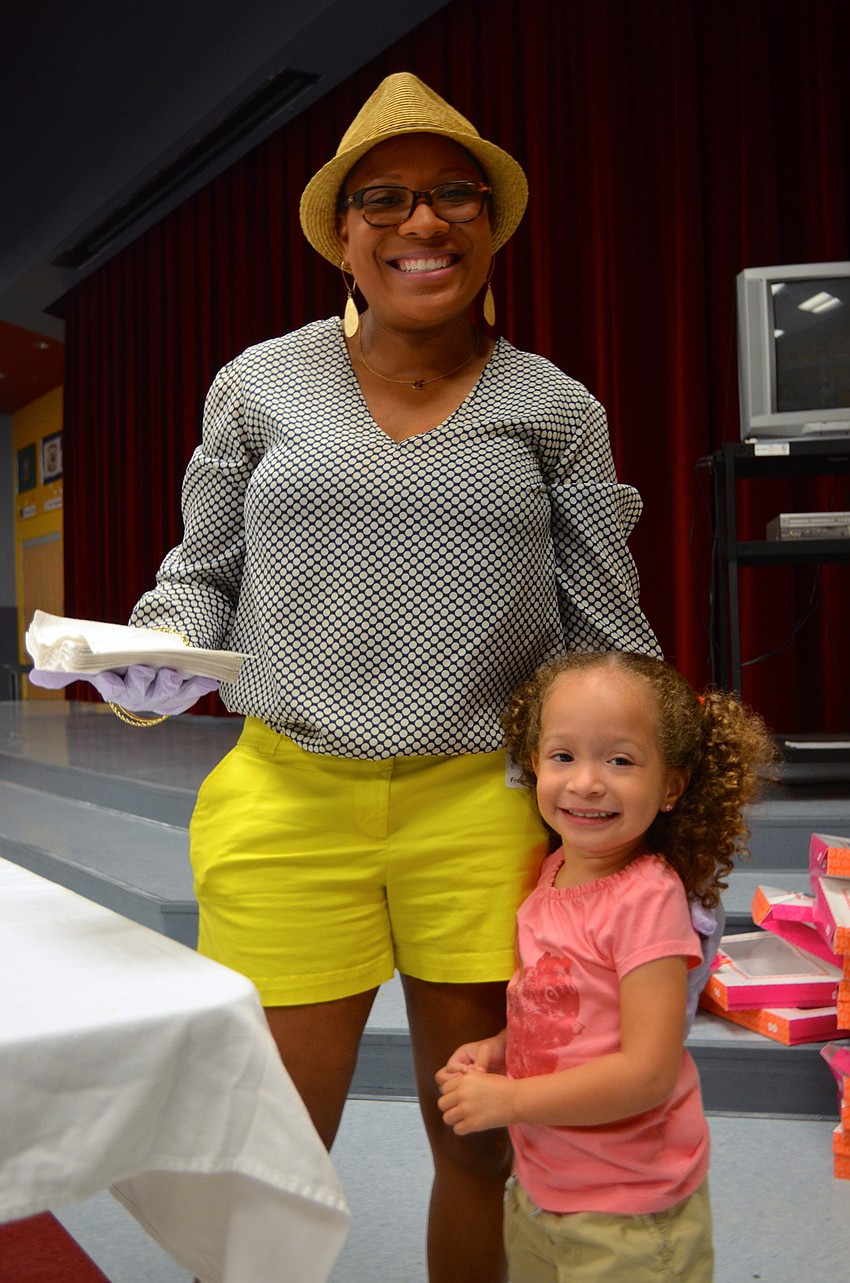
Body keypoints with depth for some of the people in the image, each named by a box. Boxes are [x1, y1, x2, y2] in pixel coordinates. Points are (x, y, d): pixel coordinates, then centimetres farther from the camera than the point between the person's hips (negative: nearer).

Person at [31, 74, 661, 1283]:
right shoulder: (259, 385, 5)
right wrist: (161, 652, -8)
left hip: (482, 806, 1)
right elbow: (204, 571, 14)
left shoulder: (555, 409, 5)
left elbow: (607, 640, 6)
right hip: (290, 804, 0)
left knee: (479, 1144, 14)